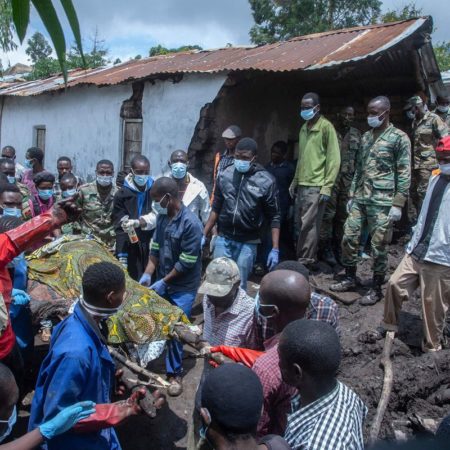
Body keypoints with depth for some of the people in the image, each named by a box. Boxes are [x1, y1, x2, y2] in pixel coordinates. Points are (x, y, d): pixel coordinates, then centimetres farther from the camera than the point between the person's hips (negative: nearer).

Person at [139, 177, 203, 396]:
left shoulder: (191, 224, -24)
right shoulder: (162, 216, -2)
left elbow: (186, 263, -21)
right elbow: (155, 248, 8)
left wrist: (164, 282, -14)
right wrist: (147, 274, -2)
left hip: (182, 287, -6)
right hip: (162, 281, 6)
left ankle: (175, 374, 18)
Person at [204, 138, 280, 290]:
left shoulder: (266, 181, -10)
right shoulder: (225, 175, -1)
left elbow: (274, 217, -6)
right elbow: (216, 209, 9)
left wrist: (275, 249, -10)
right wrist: (204, 236, 7)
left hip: (247, 243, -2)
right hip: (223, 239, 3)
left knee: (239, 286, 6)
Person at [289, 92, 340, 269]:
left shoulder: (326, 127, -7)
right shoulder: (304, 128, 15)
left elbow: (334, 159, -11)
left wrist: (327, 187, -15)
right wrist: (295, 181, 16)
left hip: (316, 186, -7)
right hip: (302, 185, 7)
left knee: (308, 225, -7)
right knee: (304, 225, 10)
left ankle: (304, 261, 1)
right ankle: (310, 260, 21)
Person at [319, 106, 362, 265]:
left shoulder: (357, 135, 12)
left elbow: (359, 159, 11)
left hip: (349, 180, 3)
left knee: (344, 215, 6)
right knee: (328, 213, -4)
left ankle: (338, 247, 17)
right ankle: (326, 248, 3)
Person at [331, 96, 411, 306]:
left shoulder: (399, 138, -4)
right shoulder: (366, 136, 15)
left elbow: (404, 173, -7)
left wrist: (398, 204, -12)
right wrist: (351, 194, 15)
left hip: (382, 201, -6)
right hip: (359, 198, 6)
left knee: (379, 246, 0)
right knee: (349, 238, 6)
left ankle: (376, 288, 13)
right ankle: (349, 278, 23)